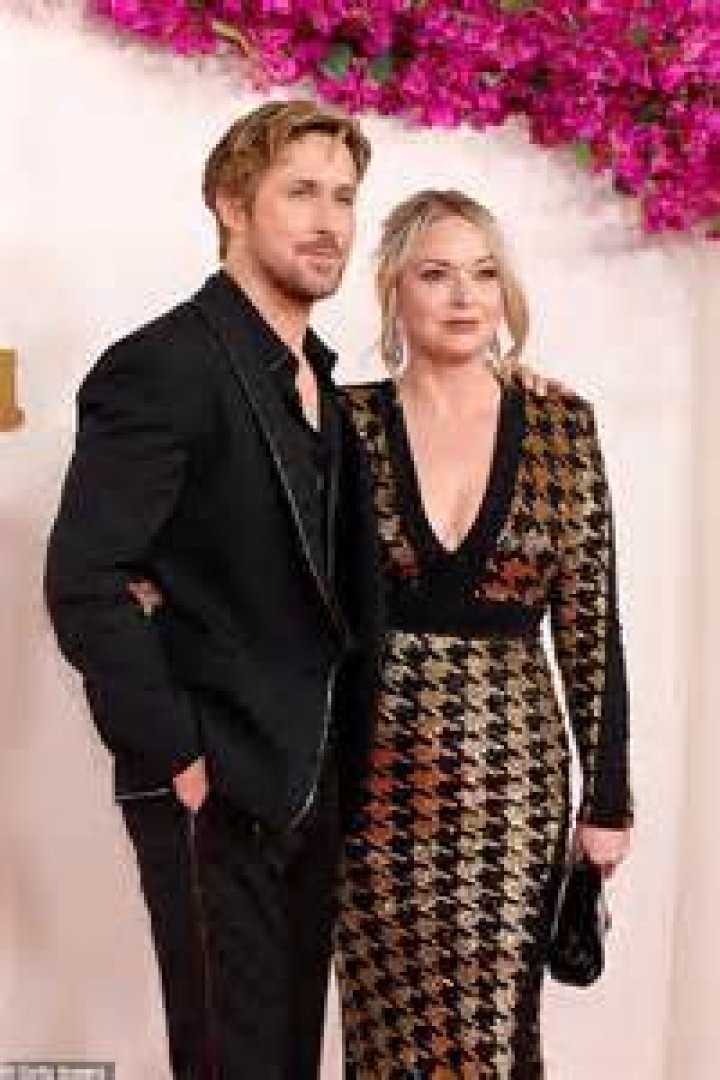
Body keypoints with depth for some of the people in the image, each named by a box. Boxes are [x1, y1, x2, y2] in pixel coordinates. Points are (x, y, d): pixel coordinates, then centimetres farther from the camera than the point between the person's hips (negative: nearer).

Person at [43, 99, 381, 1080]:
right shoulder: (160, 368, -15)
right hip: (215, 791, -7)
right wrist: (177, 760, -18)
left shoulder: (319, 380, 11)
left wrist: (339, 755, 9)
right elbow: (84, 583, -22)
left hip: (310, 783, 8)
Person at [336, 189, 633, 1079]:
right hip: (379, 768, 0)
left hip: (514, 769, 0)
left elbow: (590, 624, 2)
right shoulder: (347, 422, -1)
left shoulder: (562, 425, 0)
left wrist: (608, 796, 2)